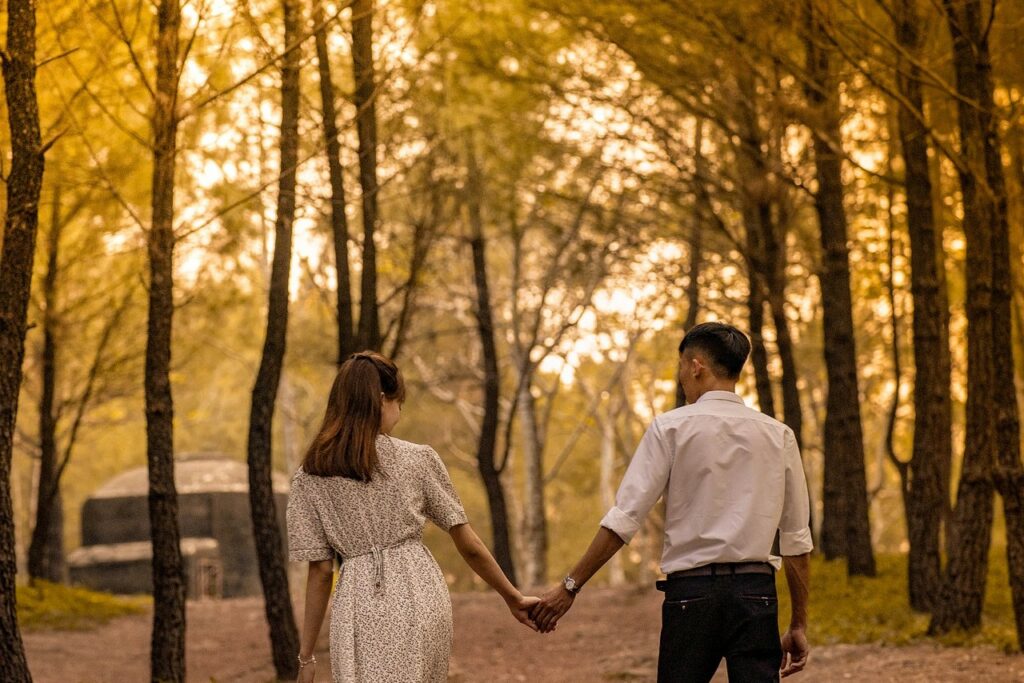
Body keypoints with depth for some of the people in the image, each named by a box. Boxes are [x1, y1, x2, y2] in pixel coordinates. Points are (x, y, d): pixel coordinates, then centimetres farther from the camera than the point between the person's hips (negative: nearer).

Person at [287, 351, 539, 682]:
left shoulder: (309, 478, 4)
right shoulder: (419, 459, 3)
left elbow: (320, 571, 2)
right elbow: (469, 545, 7)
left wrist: (306, 656, 8)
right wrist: (512, 598, 19)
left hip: (359, 606, -1)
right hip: (421, 596, 1)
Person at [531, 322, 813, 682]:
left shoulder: (672, 427, 0)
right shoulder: (779, 435, 8)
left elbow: (624, 519, -5)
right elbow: (796, 540, 9)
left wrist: (571, 586, 0)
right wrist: (798, 624, 15)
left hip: (691, 590, -2)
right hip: (756, 591, 2)